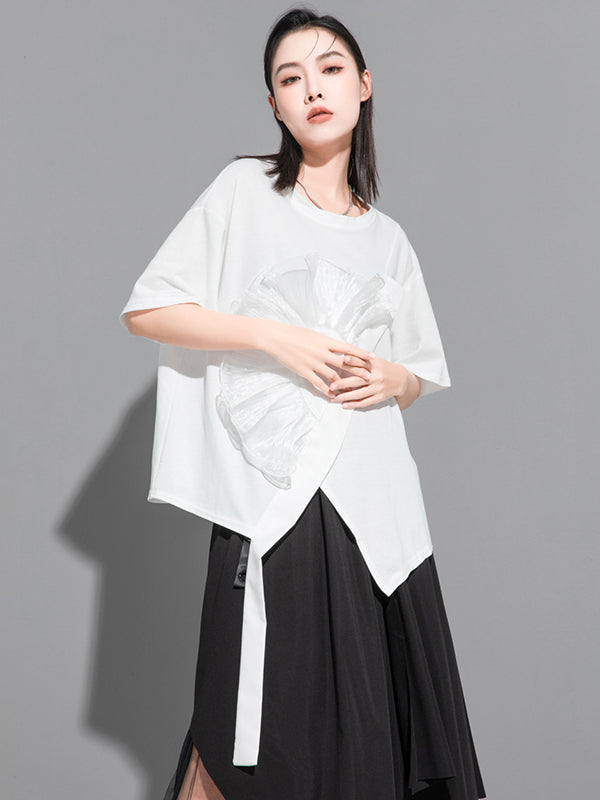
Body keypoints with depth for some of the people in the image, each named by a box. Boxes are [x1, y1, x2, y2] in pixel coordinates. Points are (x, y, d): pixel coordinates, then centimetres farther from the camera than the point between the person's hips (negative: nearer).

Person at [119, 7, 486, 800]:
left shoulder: (389, 238, 17)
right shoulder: (245, 191, 5)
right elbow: (145, 309, -1)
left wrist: (391, 378, -2)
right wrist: (274, 335, -11)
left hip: (374, 491, 4)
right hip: (273, 488, -4)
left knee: (375, 716, 4)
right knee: (252, 734, -2)